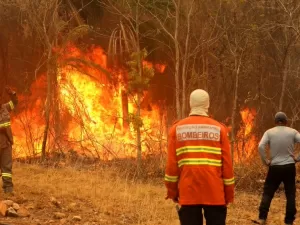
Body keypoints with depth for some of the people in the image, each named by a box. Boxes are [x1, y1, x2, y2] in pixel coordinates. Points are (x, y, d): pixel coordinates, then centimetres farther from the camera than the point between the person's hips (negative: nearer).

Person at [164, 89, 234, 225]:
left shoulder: (177, 129, 3)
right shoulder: (219, 129, 1)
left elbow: (172, 163, 2)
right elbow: (227, 163, 1)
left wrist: (172, 191, 10)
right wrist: (229, 194, 8)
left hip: (188, 193, 1)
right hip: (215, 193, -1)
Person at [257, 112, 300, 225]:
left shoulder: (269, 132, -2)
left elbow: (260, 146, -14)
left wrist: (265, 161, -4)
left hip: (275, 167, 0)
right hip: (289, 166, 0)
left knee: (268, 193, 8)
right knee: (290, 194, 9)